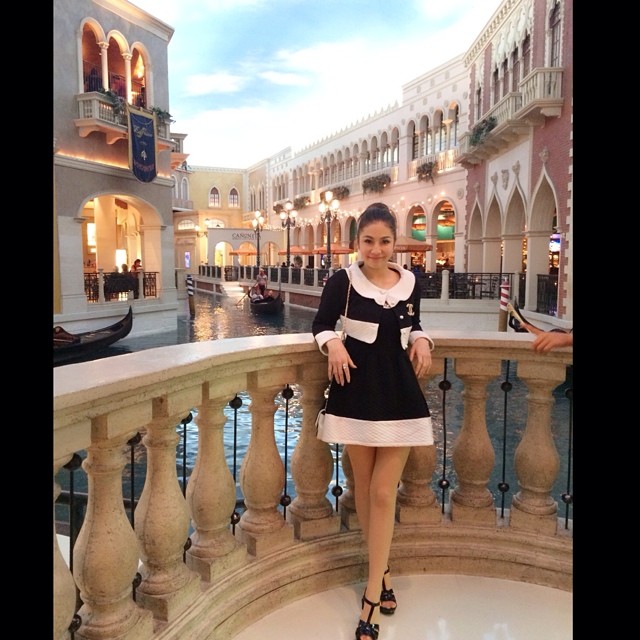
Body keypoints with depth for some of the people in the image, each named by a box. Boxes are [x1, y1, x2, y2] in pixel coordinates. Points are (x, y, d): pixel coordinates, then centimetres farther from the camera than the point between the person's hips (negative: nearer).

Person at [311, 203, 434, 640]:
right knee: (364, 487, 12)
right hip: (357, 393, -1)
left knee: (384, 493, 0)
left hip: (400, 395, 1)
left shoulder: (411, 282, 2)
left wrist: (422, 341, -3)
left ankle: (372, 593, 12)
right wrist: (333, 343, -17)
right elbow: (321, 324, 3)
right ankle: (383, 573, 35)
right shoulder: (343, 281, -7)